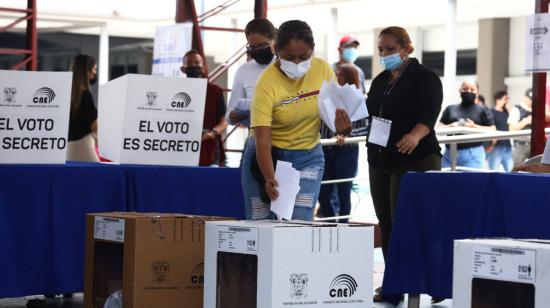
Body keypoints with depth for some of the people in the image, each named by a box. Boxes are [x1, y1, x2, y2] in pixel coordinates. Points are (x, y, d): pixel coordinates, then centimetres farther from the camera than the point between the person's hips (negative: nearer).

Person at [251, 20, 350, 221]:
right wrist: (269, 179, -40)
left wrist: (341, 125, -20)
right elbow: (262, 141, -25)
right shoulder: (267, 84, -20)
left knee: (300, 222, -10)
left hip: (309, 156, 2)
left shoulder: (322, 69, -10)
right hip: (274, 155, -2)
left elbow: (335, 109, 4)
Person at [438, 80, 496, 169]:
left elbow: (492, 131, 4)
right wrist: (450, 127, -8)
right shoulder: (450, 109, 17)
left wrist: (475, 127, -11)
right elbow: (439, 127, 13)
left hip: (473, 153, -3)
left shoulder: (482, 111, 10)